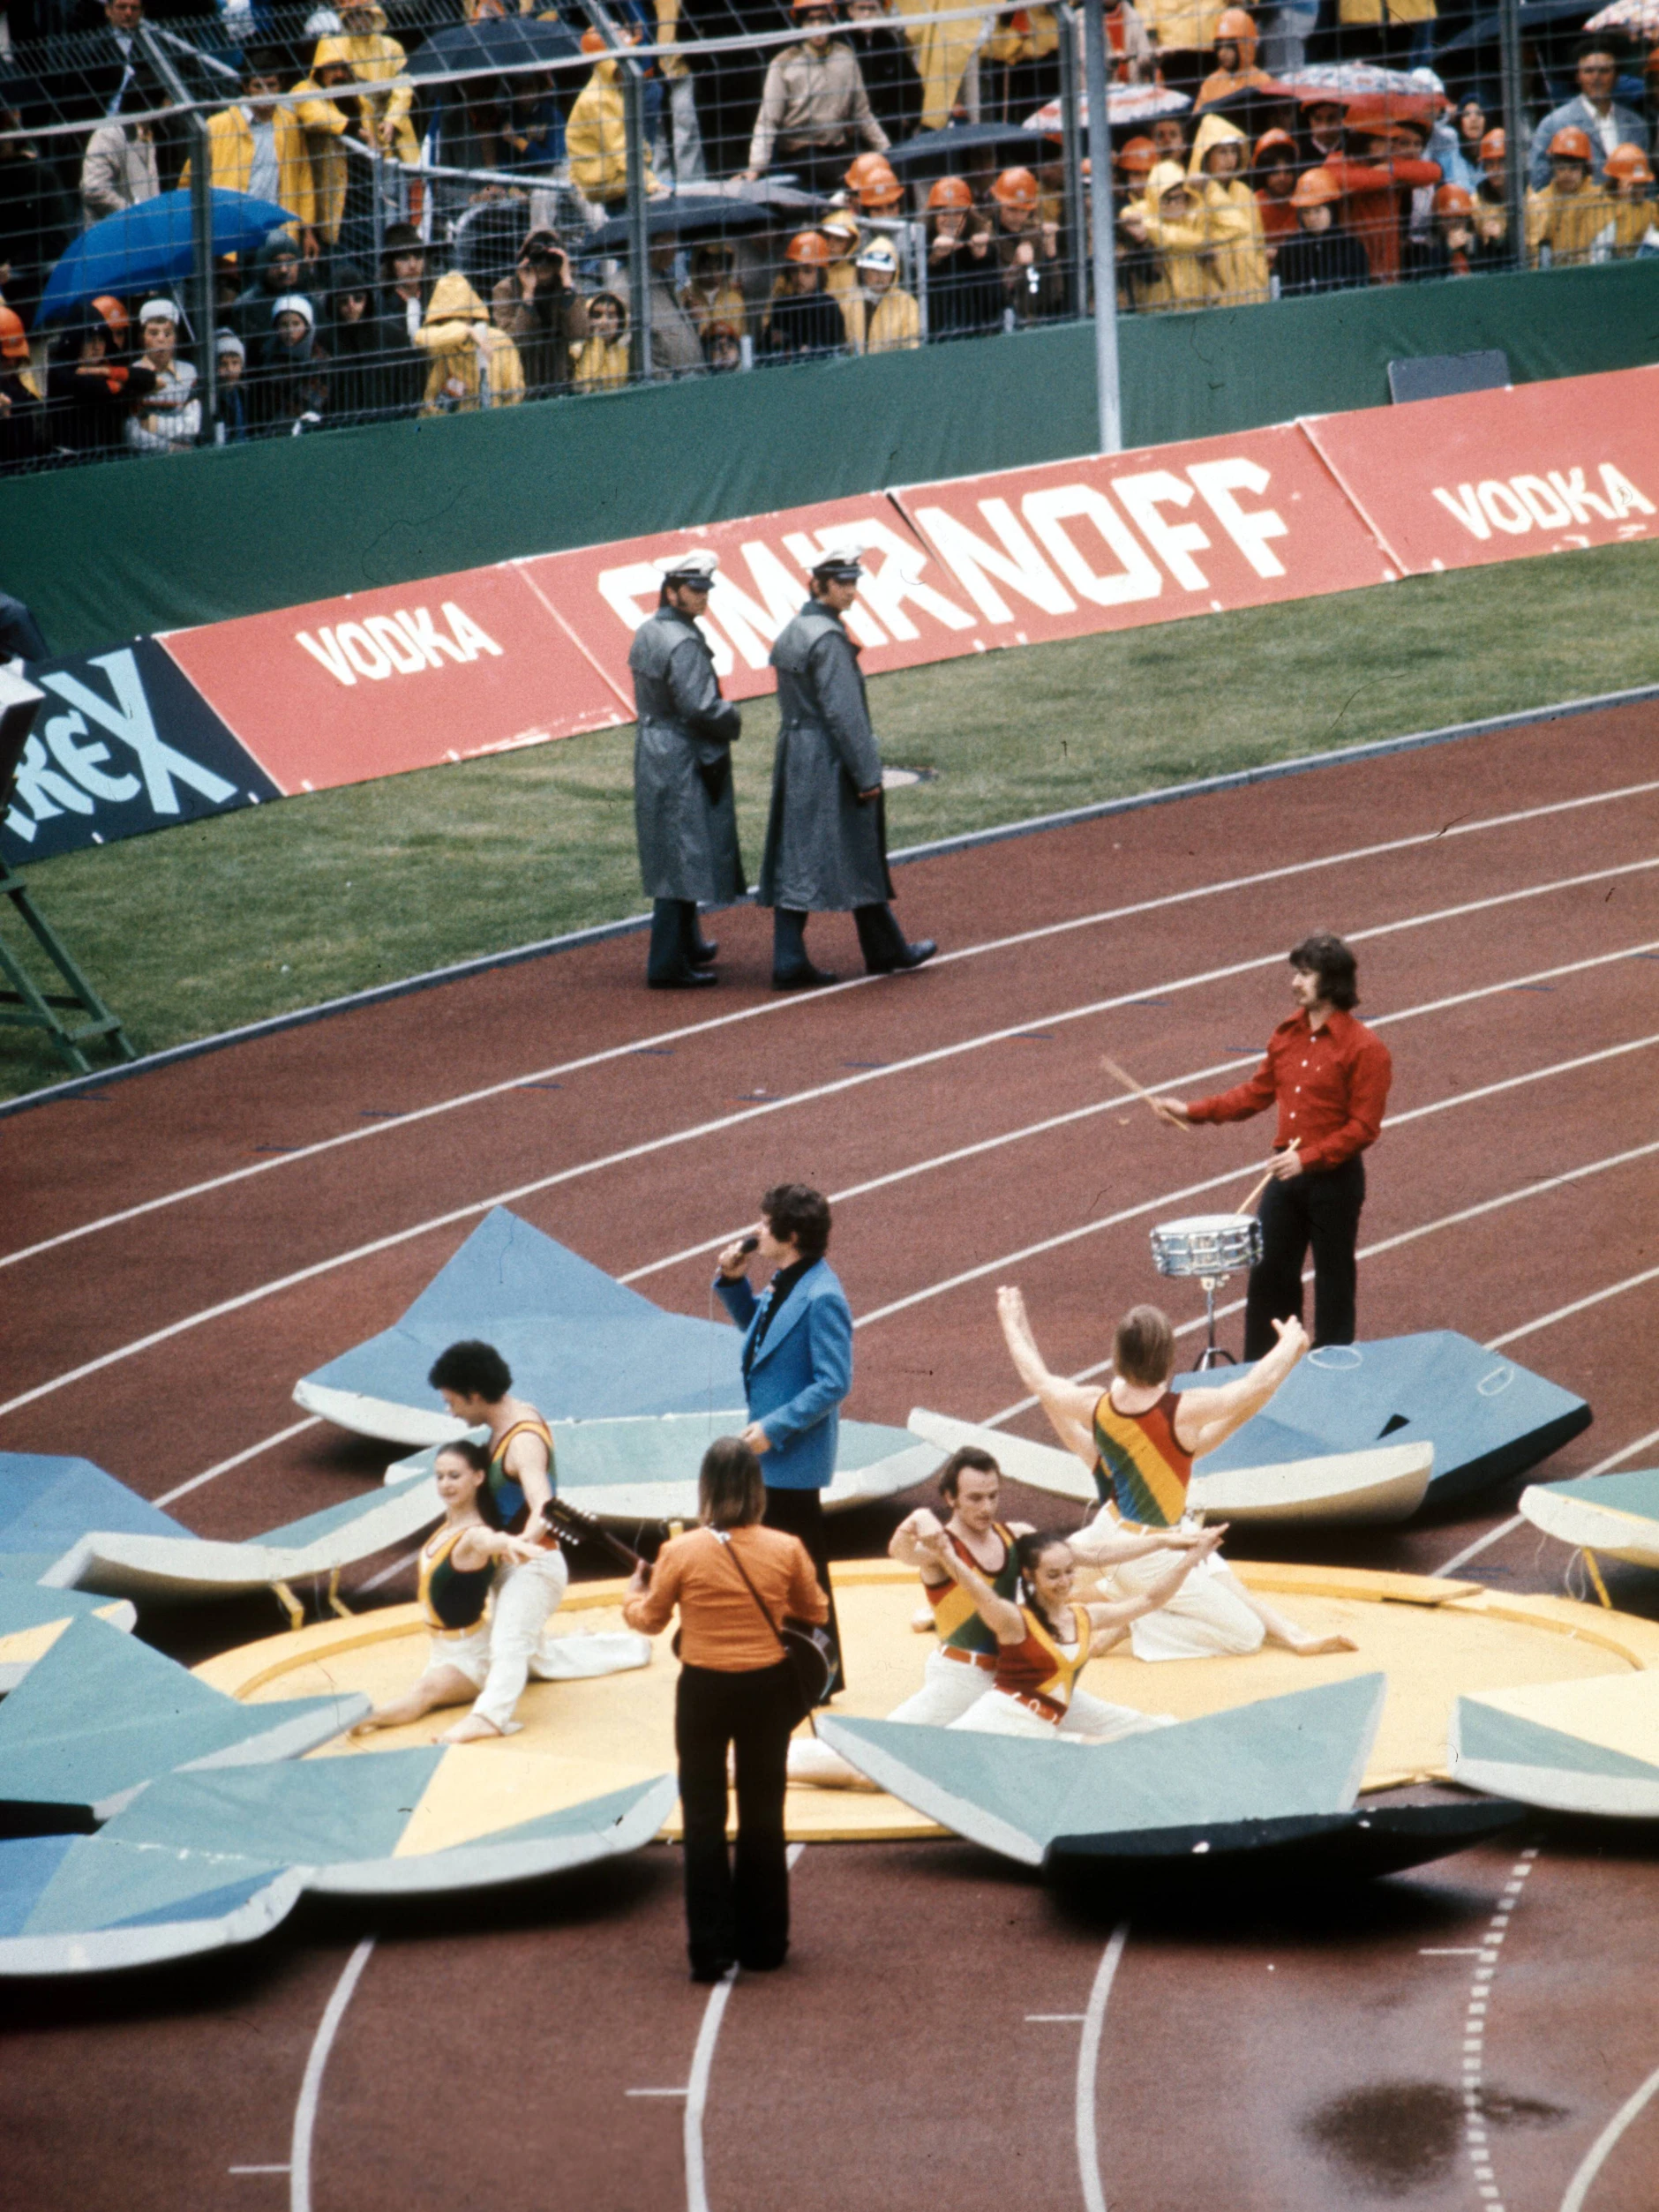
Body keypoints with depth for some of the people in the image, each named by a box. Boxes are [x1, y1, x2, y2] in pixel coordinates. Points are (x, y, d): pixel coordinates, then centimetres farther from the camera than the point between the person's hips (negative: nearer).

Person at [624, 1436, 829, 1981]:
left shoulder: (681, 1552, -15)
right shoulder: (786, 1550, -11)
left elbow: (650, 1620, -1)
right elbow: (816, 1611, 5)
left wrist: (634, 1593, 21)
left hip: (704, 1691, -2)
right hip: (768, 1690, 2)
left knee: (704, 1820, 8)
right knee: (763, 1817, 15)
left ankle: (711, 1951, 5)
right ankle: (762, 1945, 20)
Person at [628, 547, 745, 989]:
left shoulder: (647, 633, 9)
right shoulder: (683, 643, -21)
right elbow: (700, 707, -25)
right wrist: (734, 722, -6)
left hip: (652, 750, 10)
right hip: (684, 759, -10)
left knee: (673, 858, 21)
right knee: (684, 857, -6)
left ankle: (686, 946, 35)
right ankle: (668, 965, -5)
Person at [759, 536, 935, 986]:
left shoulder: (791, 633, 10)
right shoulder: (828, 638, -17)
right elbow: (843, 713, -20)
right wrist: (867, 774, -16)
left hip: (794, 756, 9)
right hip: (830, 761, -9)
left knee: (794, 861, 6)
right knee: (858, 858, 4)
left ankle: (790, 962, 3)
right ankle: (886, 950, 13)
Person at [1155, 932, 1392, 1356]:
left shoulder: (1363, 1049, -15)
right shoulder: (1287, 1036, 6)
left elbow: (1364, 1127, -16)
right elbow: (1258, 1092, 16)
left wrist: (1308, 1158, -22)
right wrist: (1194, 1111, 8)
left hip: (1335, 1178, -6)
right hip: (1286, 1175, 6)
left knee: (1333, 1278, 5)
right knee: (1269, 1273, 9)